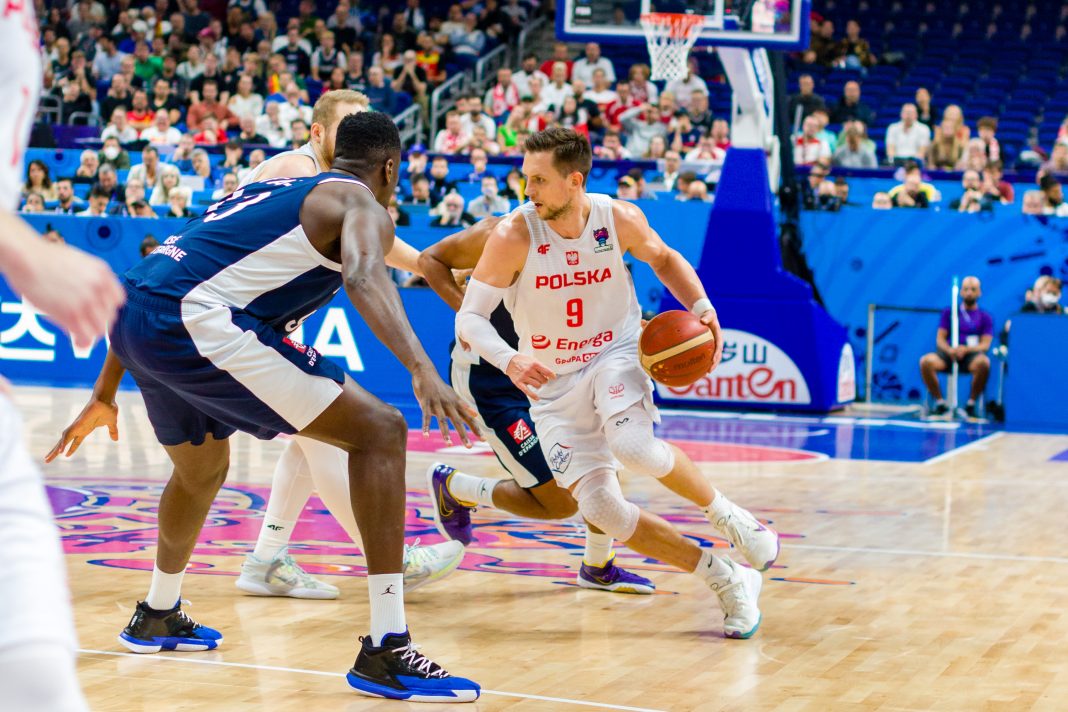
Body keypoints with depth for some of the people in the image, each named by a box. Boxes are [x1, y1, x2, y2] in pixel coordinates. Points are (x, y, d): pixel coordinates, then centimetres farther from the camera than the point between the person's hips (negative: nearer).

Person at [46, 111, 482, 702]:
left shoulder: (269, 190, 32)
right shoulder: (362, 205, 8)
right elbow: (364, 280, -19)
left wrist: (106, 394, 40)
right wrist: (423, 372, -32)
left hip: (133, 324, 9)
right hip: (196, 321, -9)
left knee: (202, 470, 35)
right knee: (379, 431, -5)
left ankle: (157, 617, 57)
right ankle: (385, 653, -12)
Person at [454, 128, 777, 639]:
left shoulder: (620, 219, -11)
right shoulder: (513, 237, -19)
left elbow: (663, 258, 11)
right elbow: (469, 318, -18)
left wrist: (702, 307, -5)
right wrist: (510, 361, -38)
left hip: (616, 355, -1)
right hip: (554, 384, 1)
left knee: (633, 447, -34)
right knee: (601, 510, -12)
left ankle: (724, 514, -6)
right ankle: (726, 582, 1)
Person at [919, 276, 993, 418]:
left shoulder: (985, 317, 13)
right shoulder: (949, 312, 16)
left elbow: (985, 345, 2)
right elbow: (940, 339, 9)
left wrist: (966, 349, -18)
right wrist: (949, 349, -15)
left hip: (972, 355, -1)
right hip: (948, 354, 1)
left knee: (983, 363, -38)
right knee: (926, 361, -32)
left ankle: (971, 403, -18)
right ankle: (940, 402, -16)